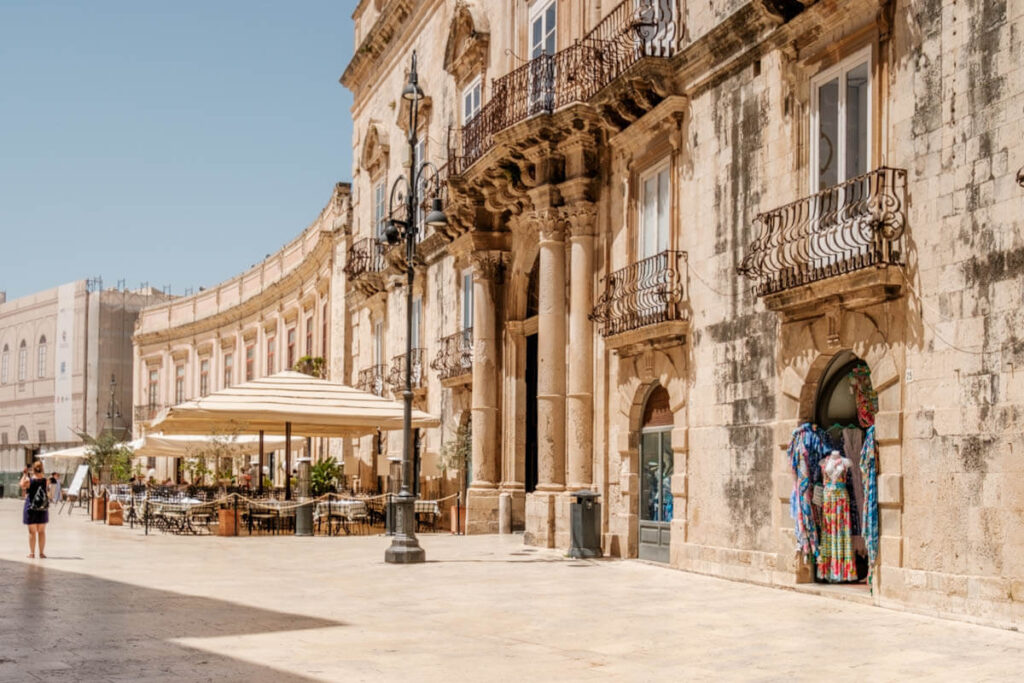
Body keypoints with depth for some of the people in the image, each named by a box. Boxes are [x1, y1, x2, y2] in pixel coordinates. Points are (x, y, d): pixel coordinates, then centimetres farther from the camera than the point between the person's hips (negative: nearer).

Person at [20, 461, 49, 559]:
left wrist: (24, 474, 13)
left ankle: (32, 553, 8)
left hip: (31, 508, -2)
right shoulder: (45, 480, -7)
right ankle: (42, 552, 13)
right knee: (42, 531, 12)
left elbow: (22, 486, 5)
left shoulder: (29, 480, -13)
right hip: (43, 508, 2)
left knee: (32, 532, 6)